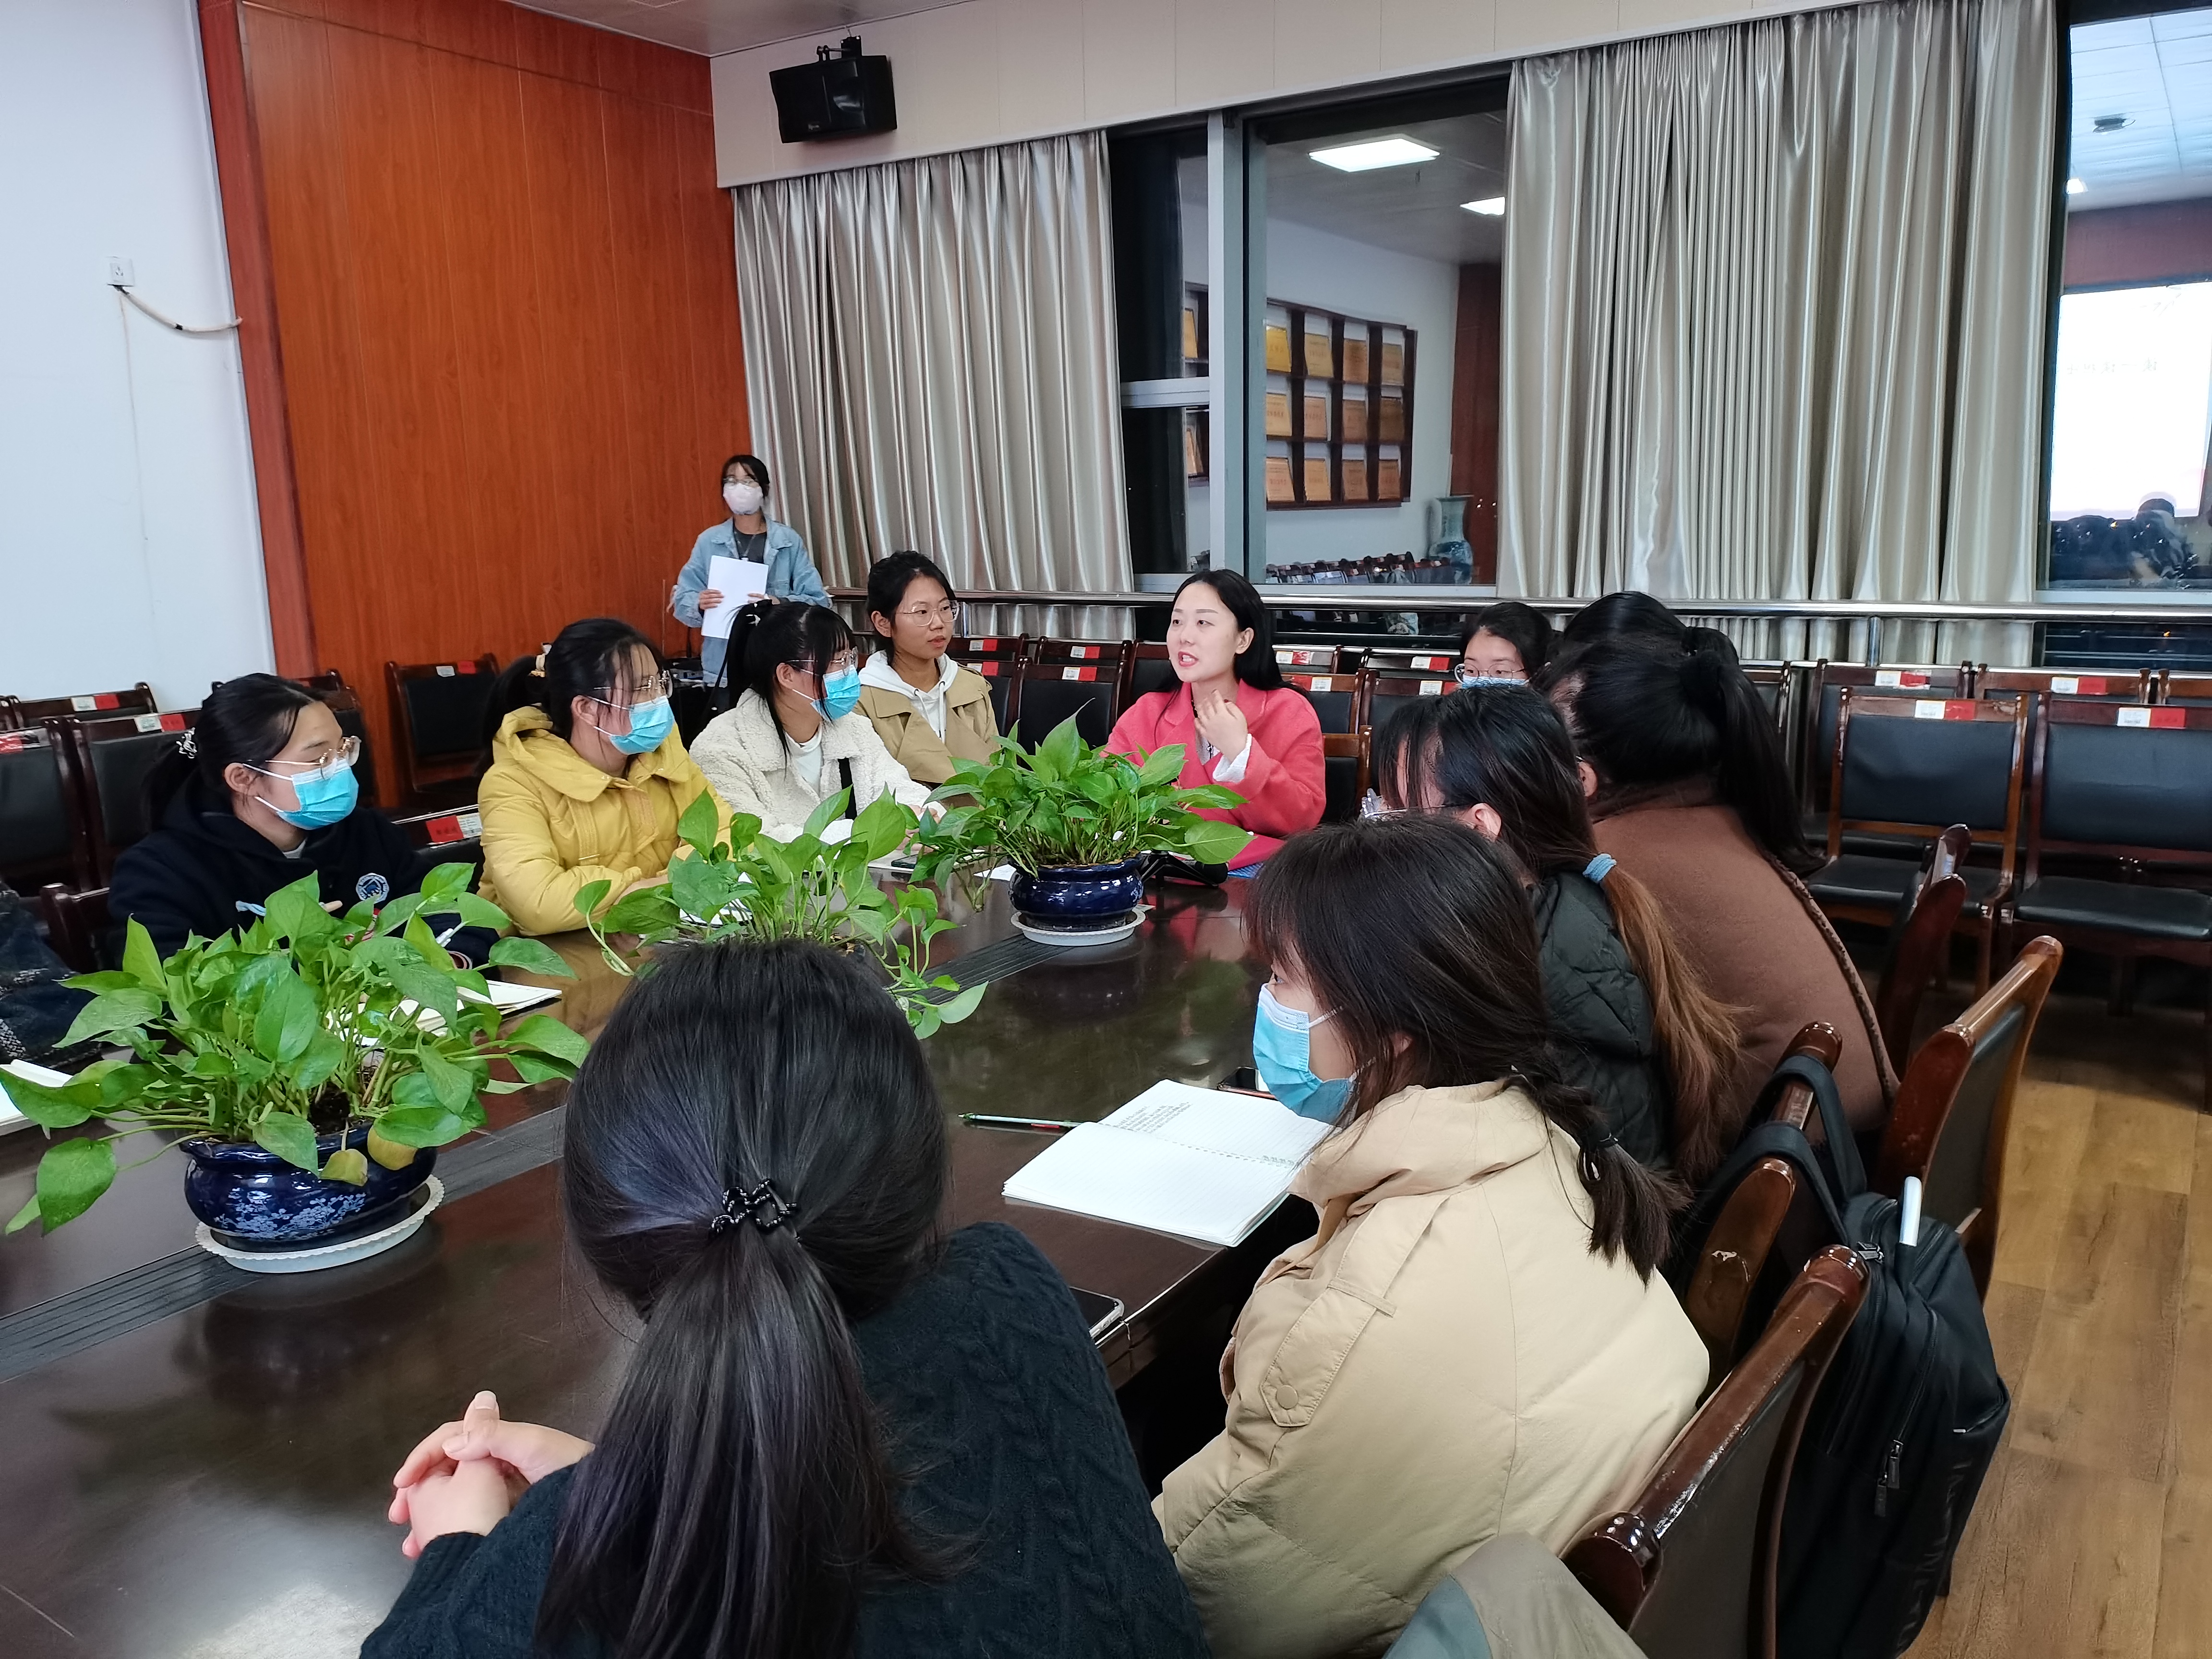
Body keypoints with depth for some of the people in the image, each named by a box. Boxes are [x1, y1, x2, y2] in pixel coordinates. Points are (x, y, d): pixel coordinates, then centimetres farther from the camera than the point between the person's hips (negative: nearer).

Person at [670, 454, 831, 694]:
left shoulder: (788, 541, 3)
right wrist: (700, 605, -15)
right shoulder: (708, 541, 7)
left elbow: (818, 601, -2)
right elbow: (682, 601, 6)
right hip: (724, 668, 1)